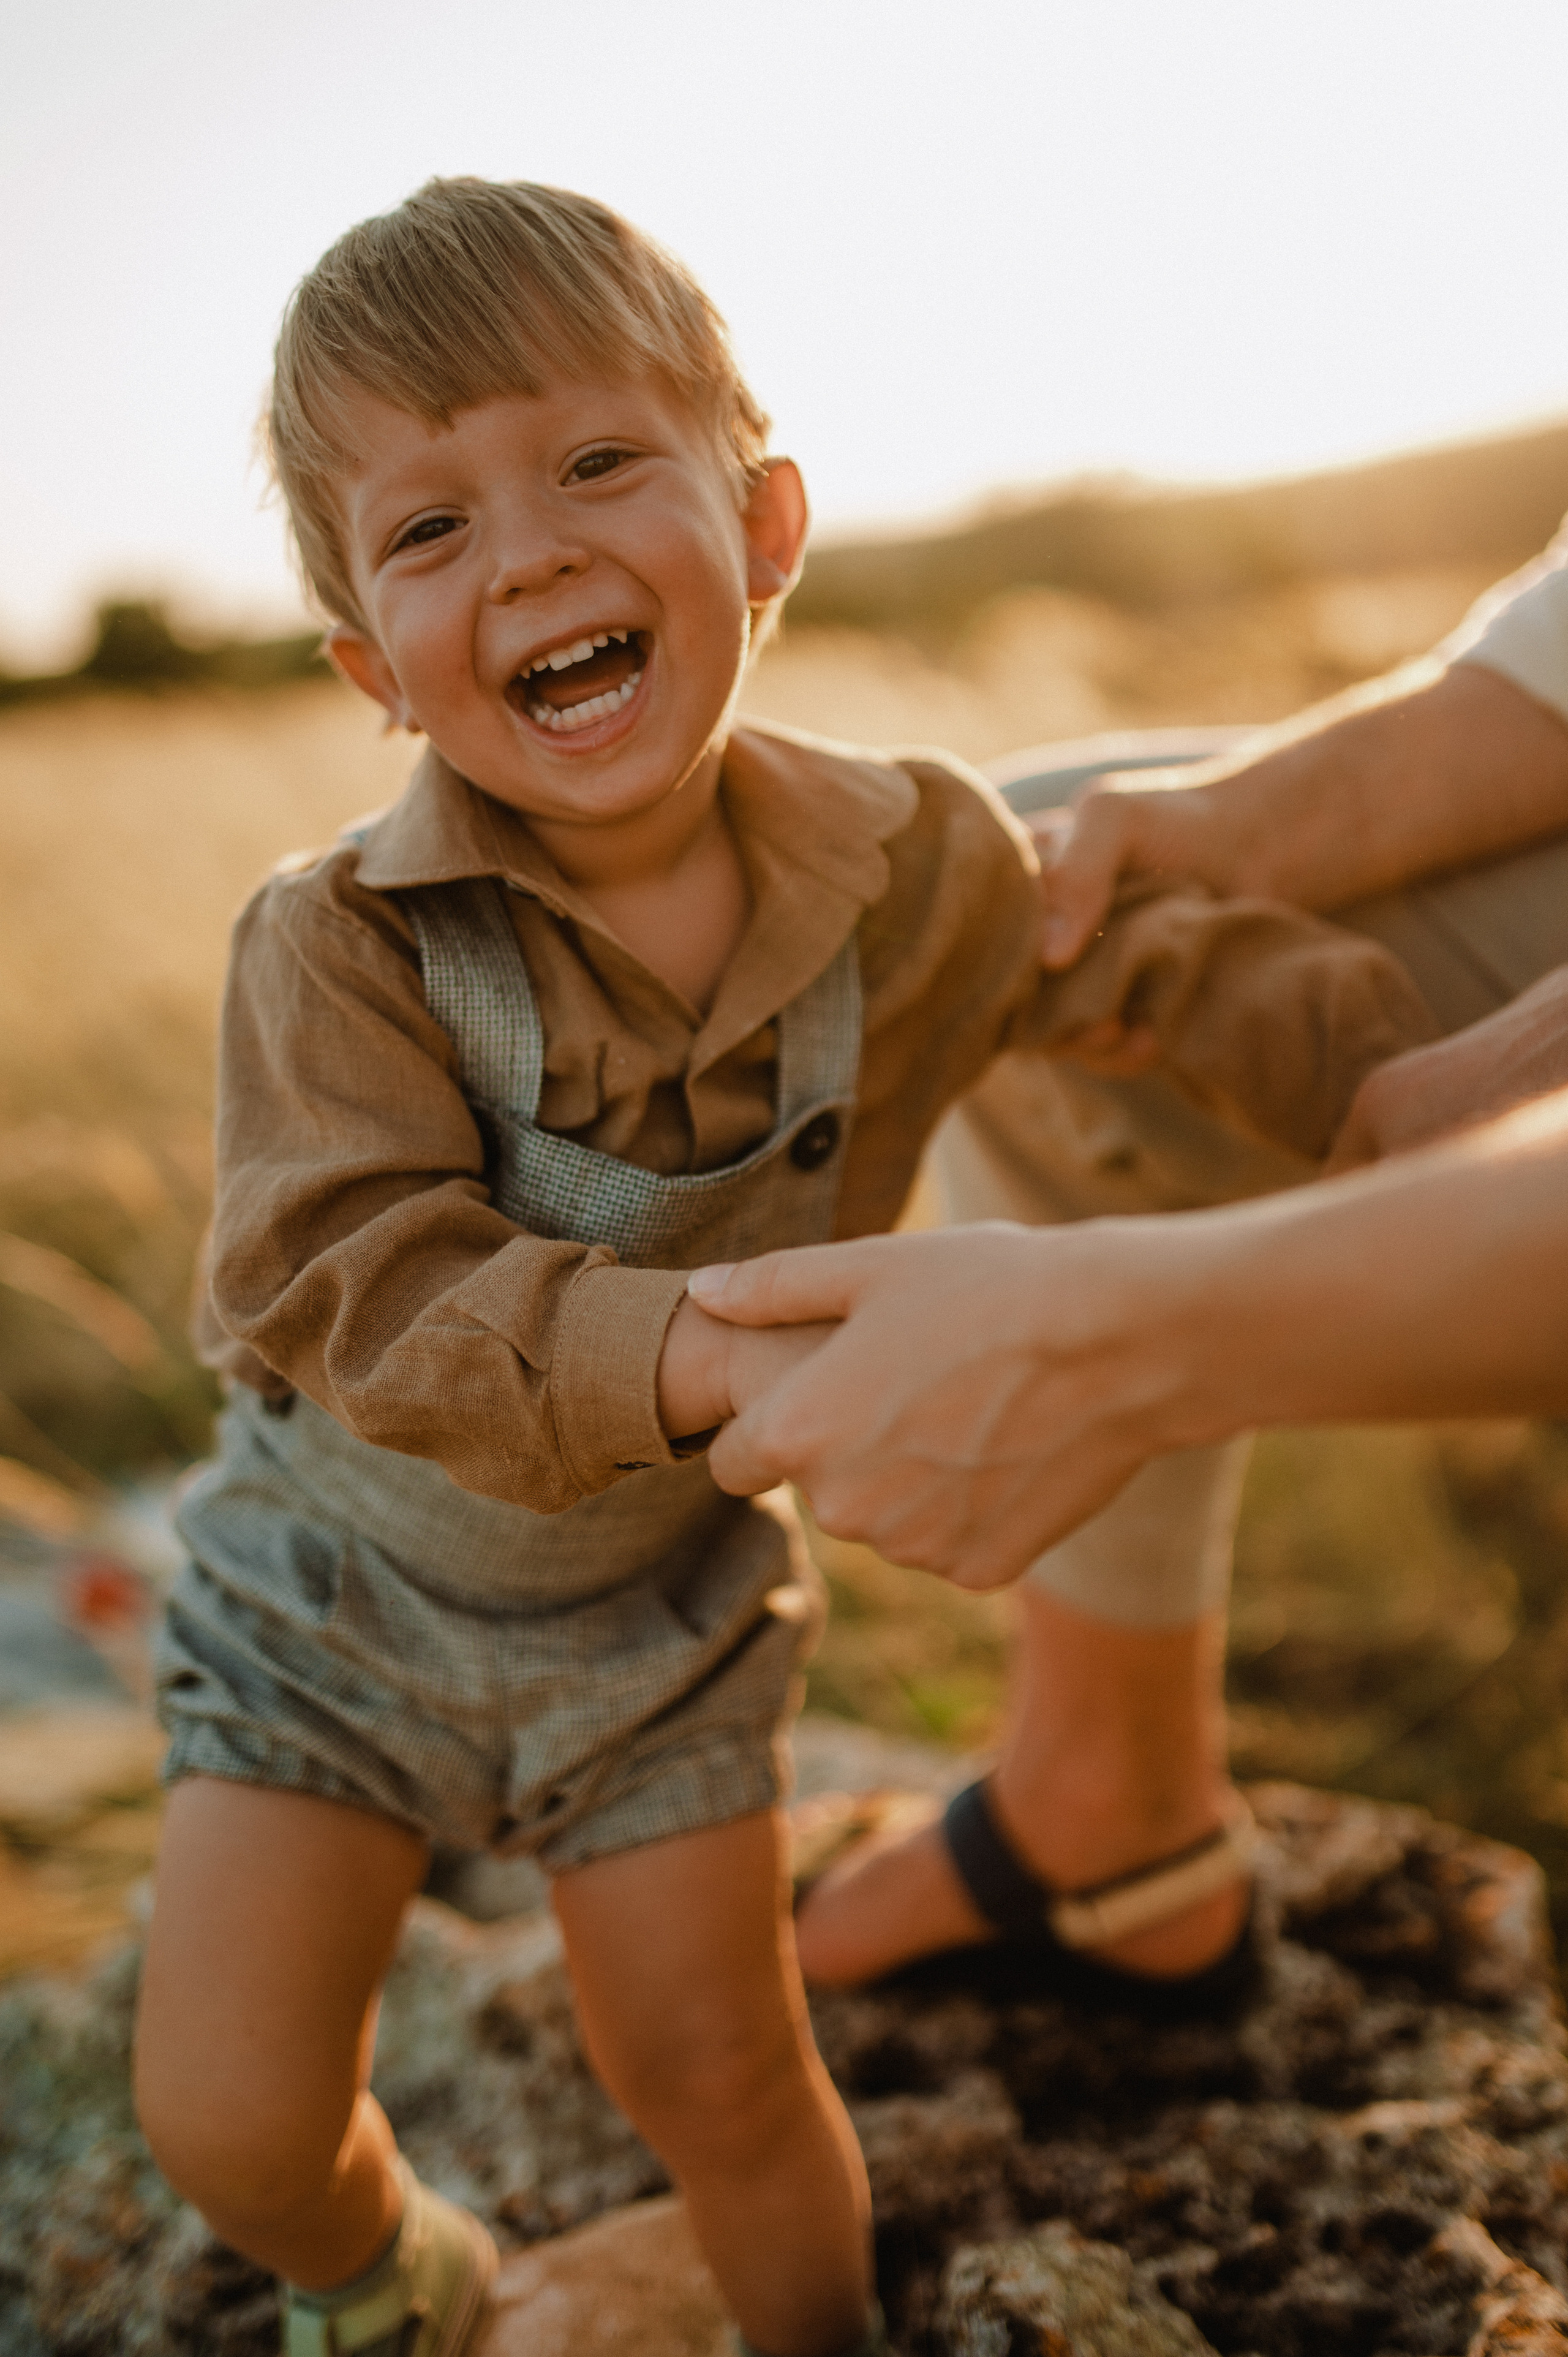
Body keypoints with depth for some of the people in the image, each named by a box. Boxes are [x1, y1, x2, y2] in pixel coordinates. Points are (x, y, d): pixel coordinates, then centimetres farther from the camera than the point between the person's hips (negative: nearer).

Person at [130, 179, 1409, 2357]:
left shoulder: (916, 861, -16)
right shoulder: (340, 948, -27)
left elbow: (1158, 962, 1)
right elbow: (359, 1286, -35)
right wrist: (720, 1350, -49)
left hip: (663, 1597, 2)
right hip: (344, 1581, -1)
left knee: (720, 2077, 10)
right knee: (227, 2124, 2)